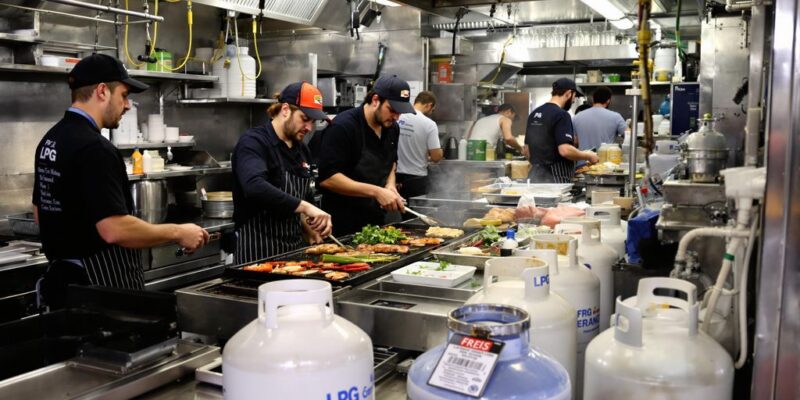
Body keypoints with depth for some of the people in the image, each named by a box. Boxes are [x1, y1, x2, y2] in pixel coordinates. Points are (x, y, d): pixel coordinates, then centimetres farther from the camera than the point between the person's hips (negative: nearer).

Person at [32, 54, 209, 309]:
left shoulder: (50, 140, 9)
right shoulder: (95, 149, -22)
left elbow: (41, 213, 18)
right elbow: (114, 229, -27)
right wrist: (177, 233, -17)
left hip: (62, 280, 10)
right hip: (102, 288, -10)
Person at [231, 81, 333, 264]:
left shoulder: (302, 150, 11)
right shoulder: (253, 143, -13)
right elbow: (255, 187, -32)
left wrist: (310, 230, 4)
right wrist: (305, 207, -35)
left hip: (294, 248, 8)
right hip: (258, 251, -7)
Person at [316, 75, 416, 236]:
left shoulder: (392, 127, 4)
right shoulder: (342, 127, -19)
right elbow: (327, 178, -25)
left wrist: (390, 184, -1)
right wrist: (376, 191, -29)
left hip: (377, 220, 7)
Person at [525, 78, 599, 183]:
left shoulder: (534, 114, 12)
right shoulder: (561, 115, -13)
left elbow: (527, 149, 18)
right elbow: (565, 150, -22)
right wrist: (588, 156, -7)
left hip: (534, 175, 8)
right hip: (555, 179, -8)